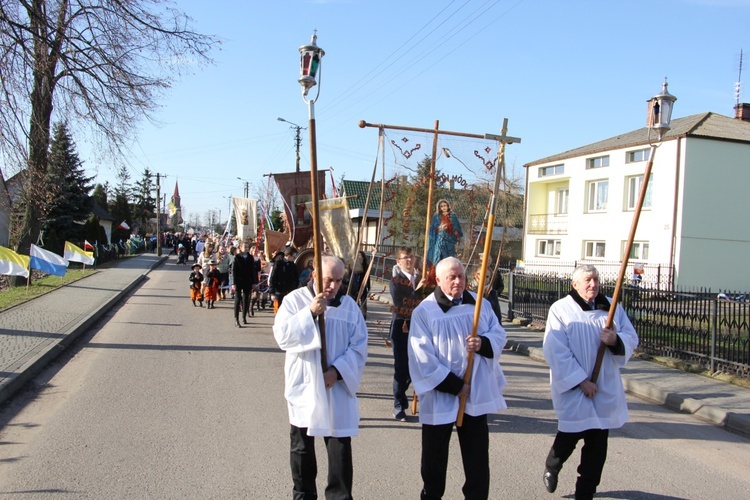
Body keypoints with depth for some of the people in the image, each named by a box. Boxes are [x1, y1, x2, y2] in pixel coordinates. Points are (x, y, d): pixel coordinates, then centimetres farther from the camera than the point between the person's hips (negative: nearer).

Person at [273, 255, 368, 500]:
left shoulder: (349, 305, 0)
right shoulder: (295, 300, -4)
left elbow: (359, 347, -2)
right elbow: (282, 336, -15)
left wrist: (337, 371, -15)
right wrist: (309, 312, -24)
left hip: (337, 388, 0)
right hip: (303, 387, 0)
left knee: (340, 448, 0)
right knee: (302, 445, 15)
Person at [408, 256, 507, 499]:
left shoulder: (480, 304, 4)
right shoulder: (424, 311, -8)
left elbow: (498, 334, 5)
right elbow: (422, 356, -14)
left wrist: (483, 343, -18)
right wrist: (454, 385, -15)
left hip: (476, 392, 3)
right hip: (440, 394, -3)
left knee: (477, 452, 10)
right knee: (435, 453, 11)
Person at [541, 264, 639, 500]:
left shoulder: (612, 307, 5)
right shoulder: (560, 309, -8)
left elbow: (632, 338, 6)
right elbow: (556, 350, -14)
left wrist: (616, 340, -17)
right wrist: (580, 380, -16)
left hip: (605, 389, 4)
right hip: (572, 389, -4)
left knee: (598, 442, 7)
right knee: (569, 436, 6)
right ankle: (551, 467, 38)